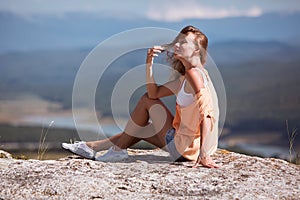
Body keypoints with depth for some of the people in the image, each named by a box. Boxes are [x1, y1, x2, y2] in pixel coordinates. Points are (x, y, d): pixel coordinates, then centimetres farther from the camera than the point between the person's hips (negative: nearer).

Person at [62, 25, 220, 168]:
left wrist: (203, 154, -32)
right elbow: (154, 94, 9)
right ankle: (91, 147, 31)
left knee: (145, 101, 1)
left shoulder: (194, 73, -16)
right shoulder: (185, 77, 14)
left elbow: (206, 113, -27)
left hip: (187, 148, -9)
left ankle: (118, 150, 12)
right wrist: (149, 62, -1)